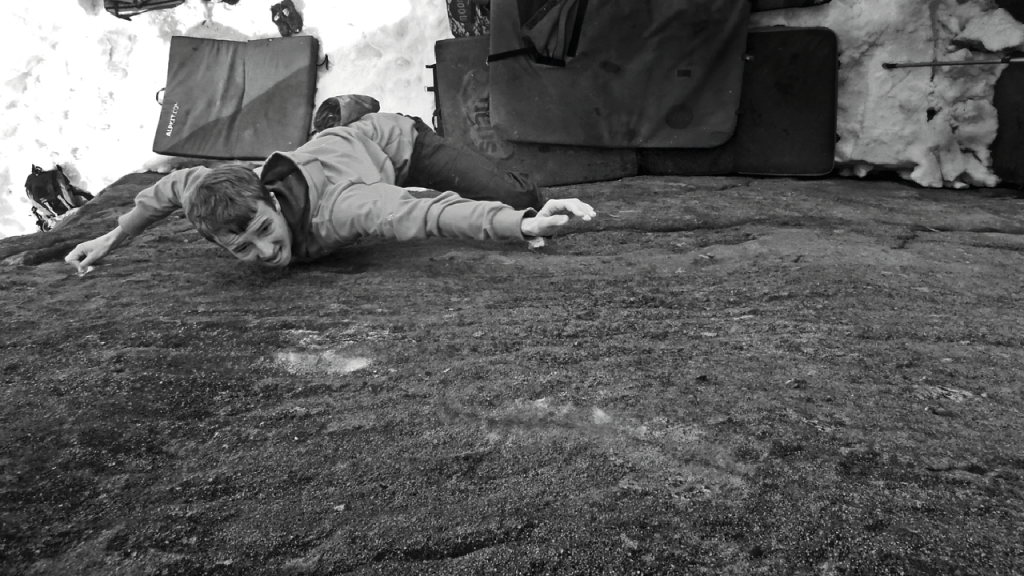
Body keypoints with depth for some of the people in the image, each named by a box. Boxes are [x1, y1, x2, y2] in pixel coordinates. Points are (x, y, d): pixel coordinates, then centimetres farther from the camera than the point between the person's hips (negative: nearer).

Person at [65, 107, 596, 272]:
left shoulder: (338, 207, -51)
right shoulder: (232, 211, -33)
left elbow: (432, 214, -65)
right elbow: (173, 186, -11)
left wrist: (524, 226, -79)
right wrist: (110, 240, -2)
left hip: (392, 140, -5)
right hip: (341, 143, 5)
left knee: (511, 198, -15)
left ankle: (532, 203, 22)